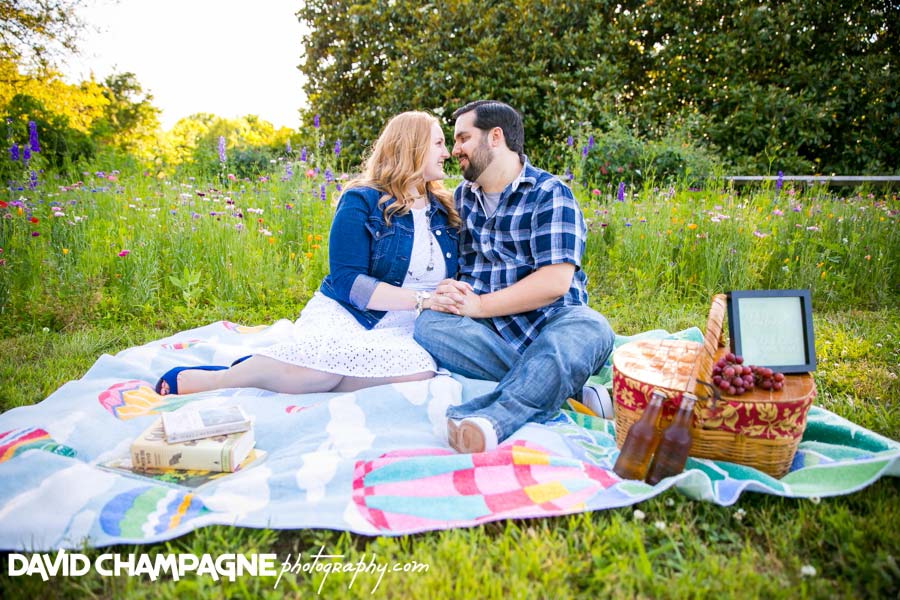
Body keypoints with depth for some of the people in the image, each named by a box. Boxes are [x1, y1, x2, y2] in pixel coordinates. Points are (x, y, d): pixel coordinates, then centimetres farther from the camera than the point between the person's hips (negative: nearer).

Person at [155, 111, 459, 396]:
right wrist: (422, 299, -18)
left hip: (406, 330, 5)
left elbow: (454, 276, 19)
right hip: (344, 316, -4)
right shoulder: (361, 201, -2)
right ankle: (191, 379, -14)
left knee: (424, 368, -33)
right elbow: (346, 281, -12)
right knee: (330, 360, -40)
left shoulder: (445, 208, 14)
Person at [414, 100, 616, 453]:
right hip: (490, 332, 4)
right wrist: (447, 294, -10)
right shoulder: (461, 198, 16)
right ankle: (556, 386, -25)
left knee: (589, 329, -34)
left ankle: (490, 419, -52)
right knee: (429, 324, -25)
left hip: (548, 324, -4)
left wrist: (477, 305, -16)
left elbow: (555, 281, -14)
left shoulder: (549, 194, -2)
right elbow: (455, 265, 15)